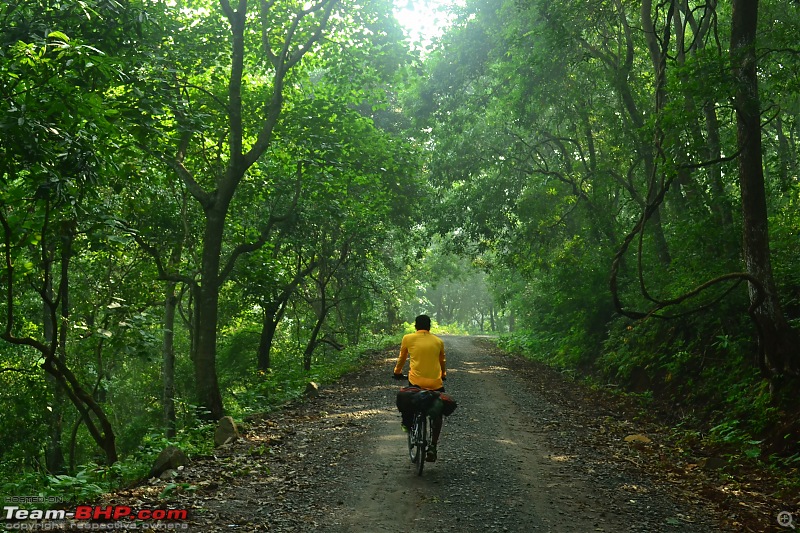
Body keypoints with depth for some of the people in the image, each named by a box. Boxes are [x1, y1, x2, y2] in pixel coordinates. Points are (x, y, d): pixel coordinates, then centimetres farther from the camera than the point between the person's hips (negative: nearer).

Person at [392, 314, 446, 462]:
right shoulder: (438, 341, 10)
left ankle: (407, 424, 31)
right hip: (436, 383, 1)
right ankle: (433, 446, 5)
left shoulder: (408, 338, 5)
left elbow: (402, 358, 17)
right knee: (437, 414, 14)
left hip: (416, 381, -1)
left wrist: (397, 372, 35)